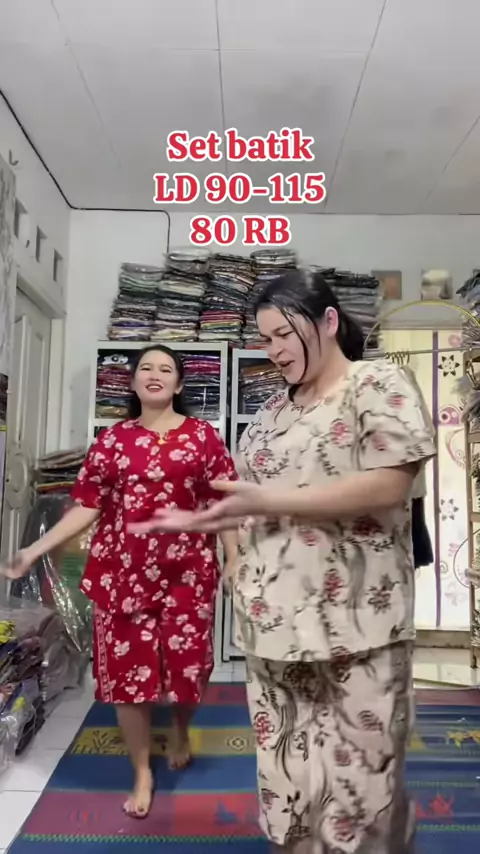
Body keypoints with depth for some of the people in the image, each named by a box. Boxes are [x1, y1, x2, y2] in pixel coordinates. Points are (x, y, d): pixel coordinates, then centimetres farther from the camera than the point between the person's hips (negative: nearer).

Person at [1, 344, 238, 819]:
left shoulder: (203, 435, 1)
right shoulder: (112, 440, 5)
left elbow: (222, 504, 1)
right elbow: (87, 507, 2)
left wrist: (235, 561, -4)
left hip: (187, 571, -1)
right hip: (123, 572, 1)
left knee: (186, 664, 9)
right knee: (126, 669, 8)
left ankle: (180, 730, 46)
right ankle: (142, 772, 32)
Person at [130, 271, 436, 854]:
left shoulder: (379, 385, -5)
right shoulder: (274, 410, 15)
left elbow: (389, 485, -18)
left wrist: (265, 501, -20)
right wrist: (194, 519, 2)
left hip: (353, 626, -5)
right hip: (274, 624, 6)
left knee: (358, 778, 9)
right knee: (286, 771, 17)